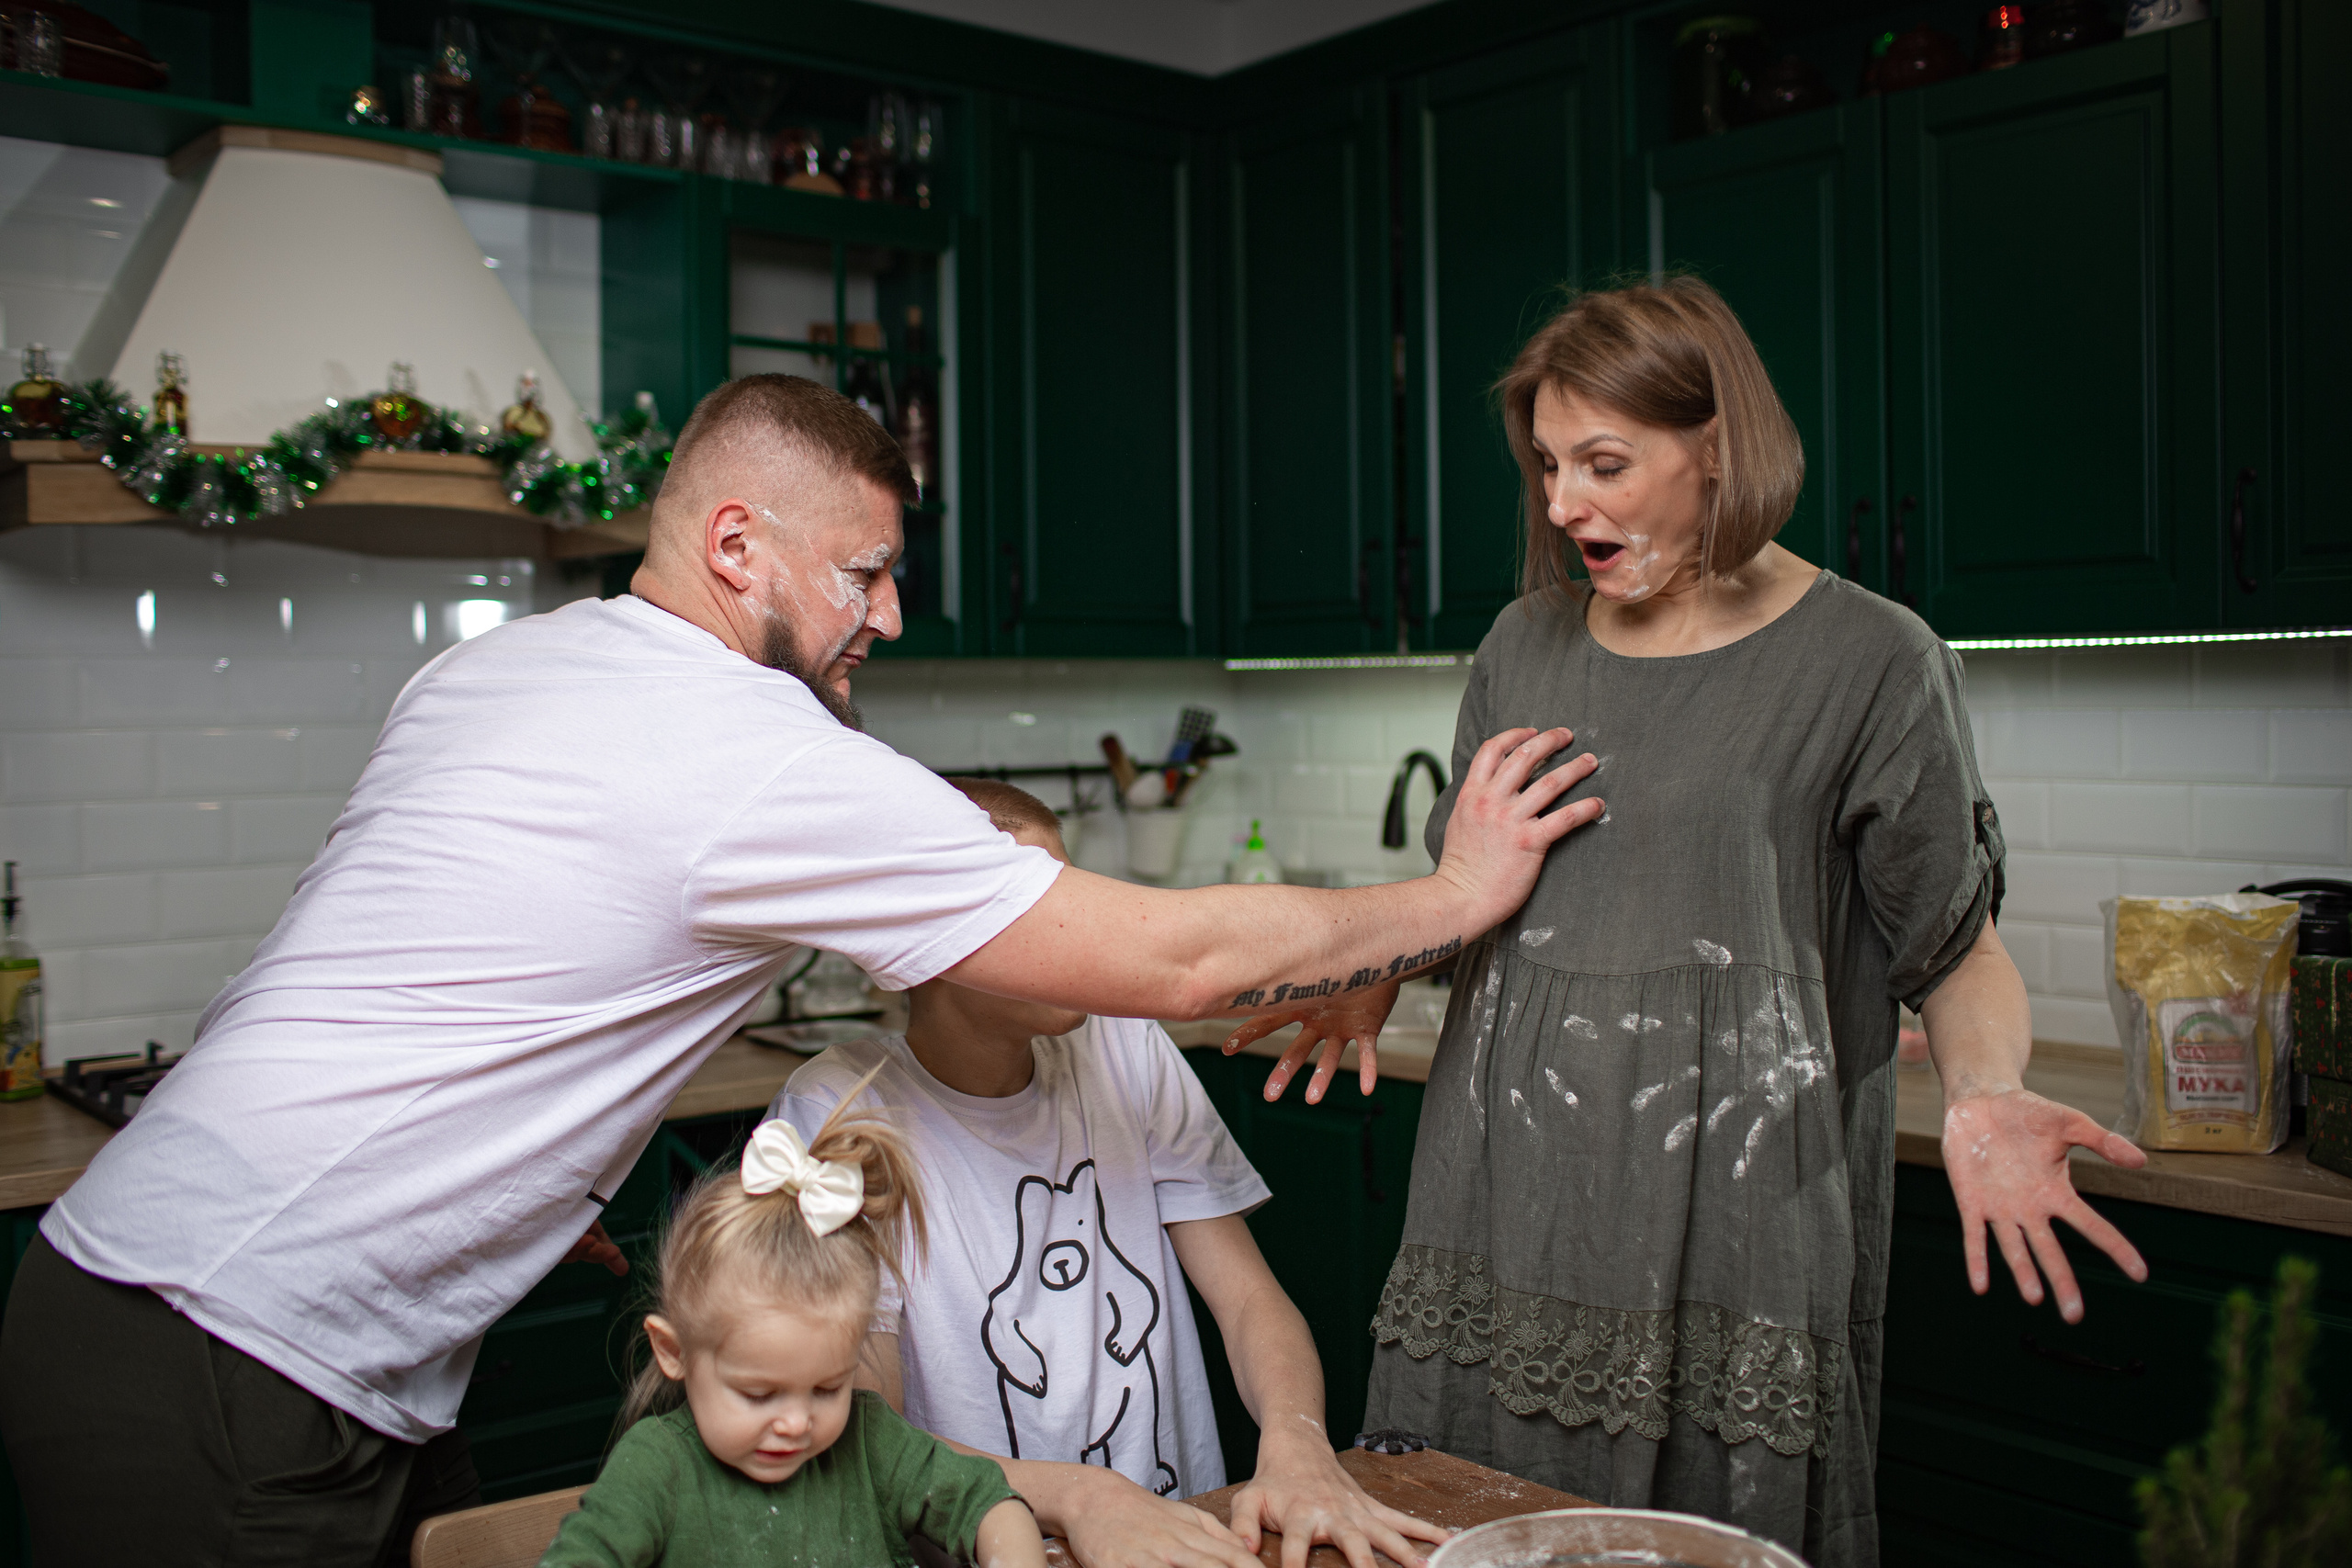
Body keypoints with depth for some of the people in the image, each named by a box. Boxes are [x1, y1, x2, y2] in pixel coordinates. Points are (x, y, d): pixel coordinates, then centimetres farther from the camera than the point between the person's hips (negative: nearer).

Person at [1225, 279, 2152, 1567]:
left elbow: (1956, 942, 0)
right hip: (1506, 1208, 4)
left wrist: (1985, 1095, -19)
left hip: (1727, 1220, -4)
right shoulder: (1526, 648, 10)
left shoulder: (1866, 662, -4)